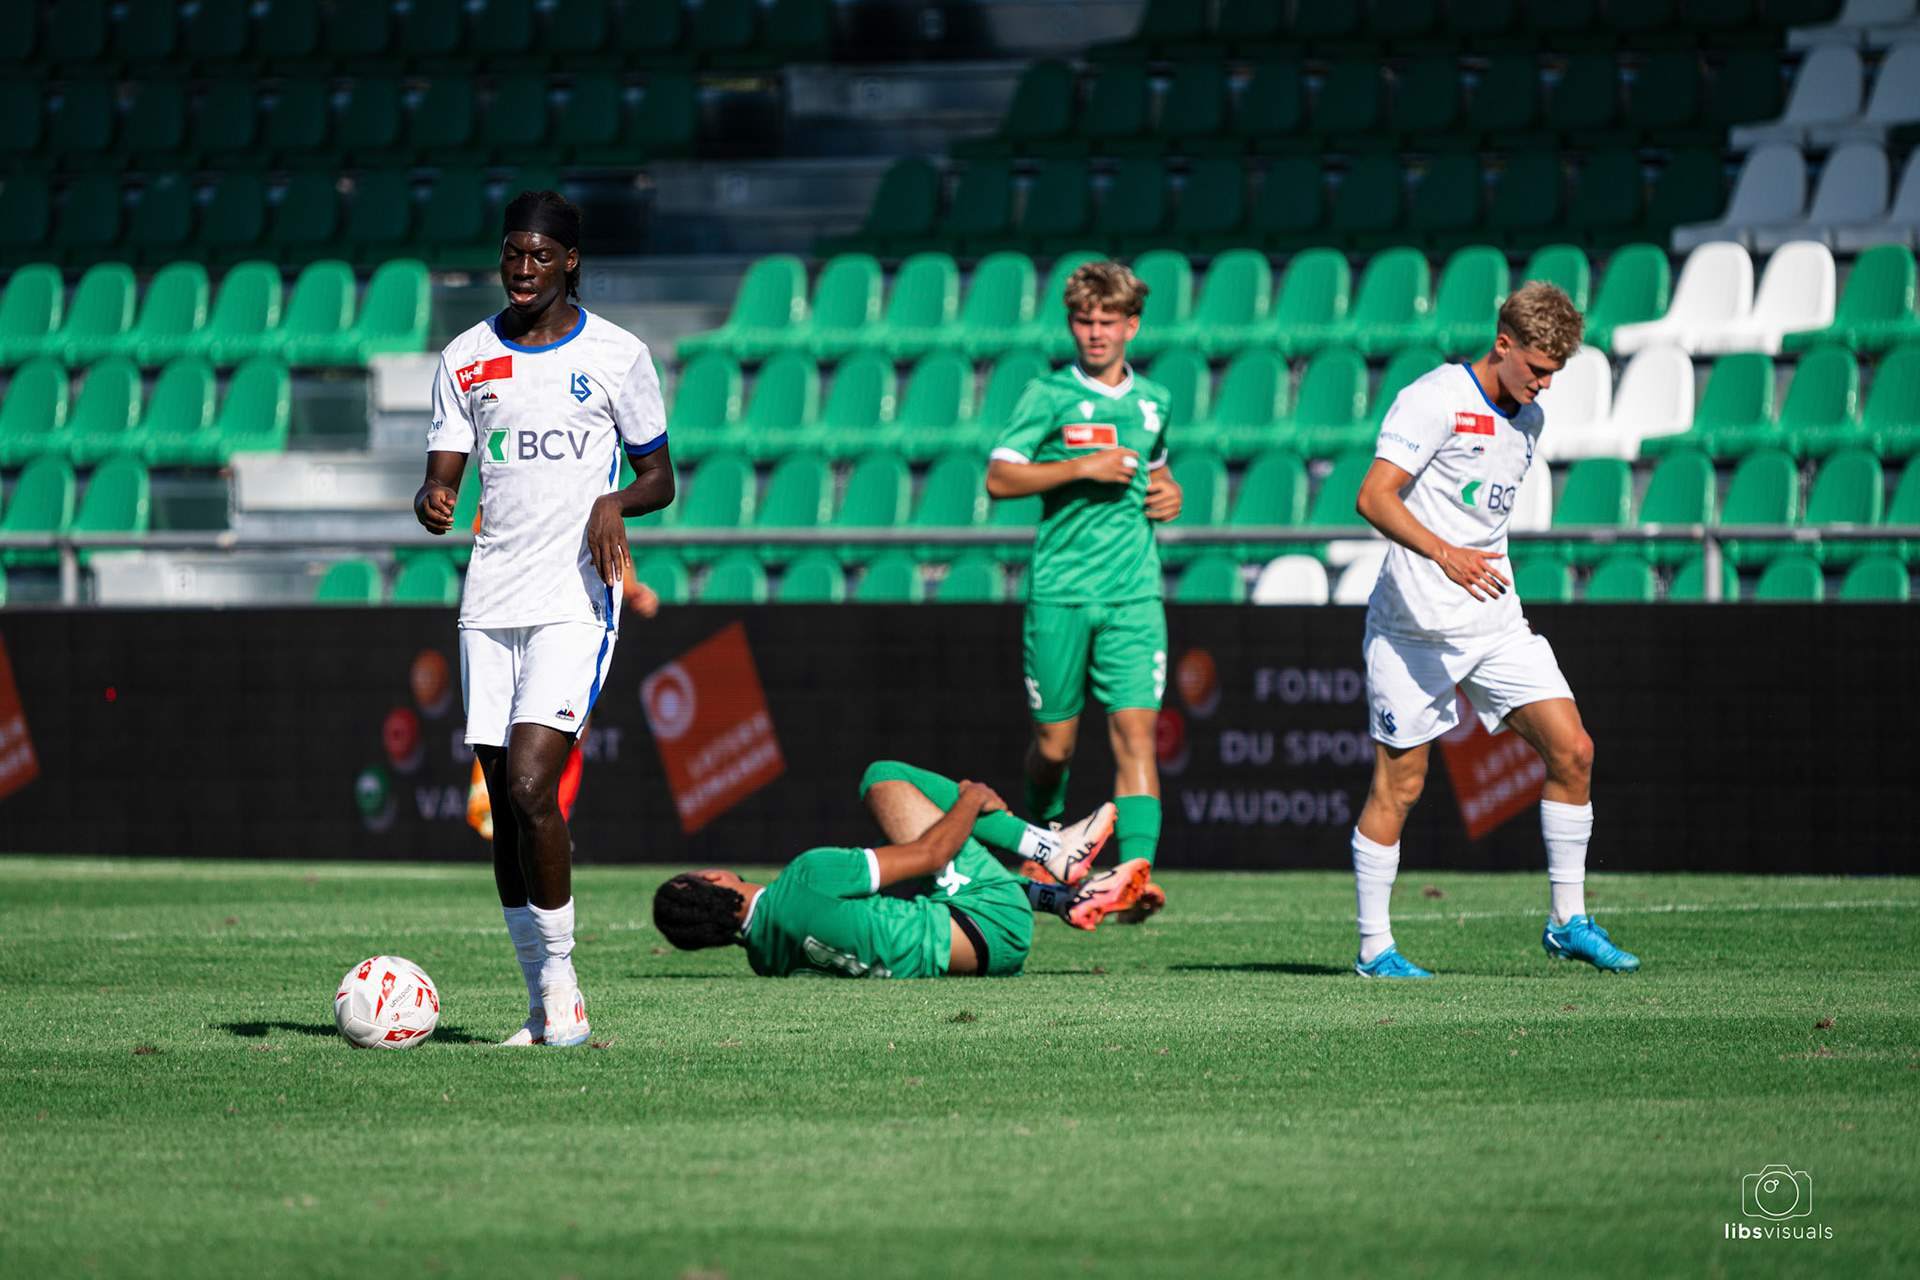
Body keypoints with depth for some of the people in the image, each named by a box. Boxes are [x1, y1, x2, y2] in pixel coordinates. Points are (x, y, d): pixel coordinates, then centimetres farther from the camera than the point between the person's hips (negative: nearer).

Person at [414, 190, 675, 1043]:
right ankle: (543, 1004, 10)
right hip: (490, 602, 4)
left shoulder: (616, 356, 1)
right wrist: (431, 504, -17)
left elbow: (658, 476, 8)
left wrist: (614, 503, -13)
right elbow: (443, 475, 7)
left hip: (575, 600, -4)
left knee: (531, 785, -18)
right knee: (505, 802, 3)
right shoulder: (467, 358, 9)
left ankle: (562, 983, -6)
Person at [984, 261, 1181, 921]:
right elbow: (999, 478, -6)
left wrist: (1169, 493, 11)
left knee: (1135, 730, -13)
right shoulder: (1049, 396, -1)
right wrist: (1082, 468, -15)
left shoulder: (1153, 400, 13)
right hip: (1061, 590, -2)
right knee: (1055, 742, 5)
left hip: (1134, 594, 2)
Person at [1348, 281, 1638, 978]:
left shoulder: (1527, 419, 13)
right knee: (1399, 783, -2)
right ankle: (1374, 946, 8)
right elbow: (1374, 497, -21)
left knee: (1571, 749, -4)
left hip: (1496, 624, 7)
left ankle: (1569, 921, 4)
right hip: (1417, 625, -7)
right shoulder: (1434, 400, -12)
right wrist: (1444, 555, -33)